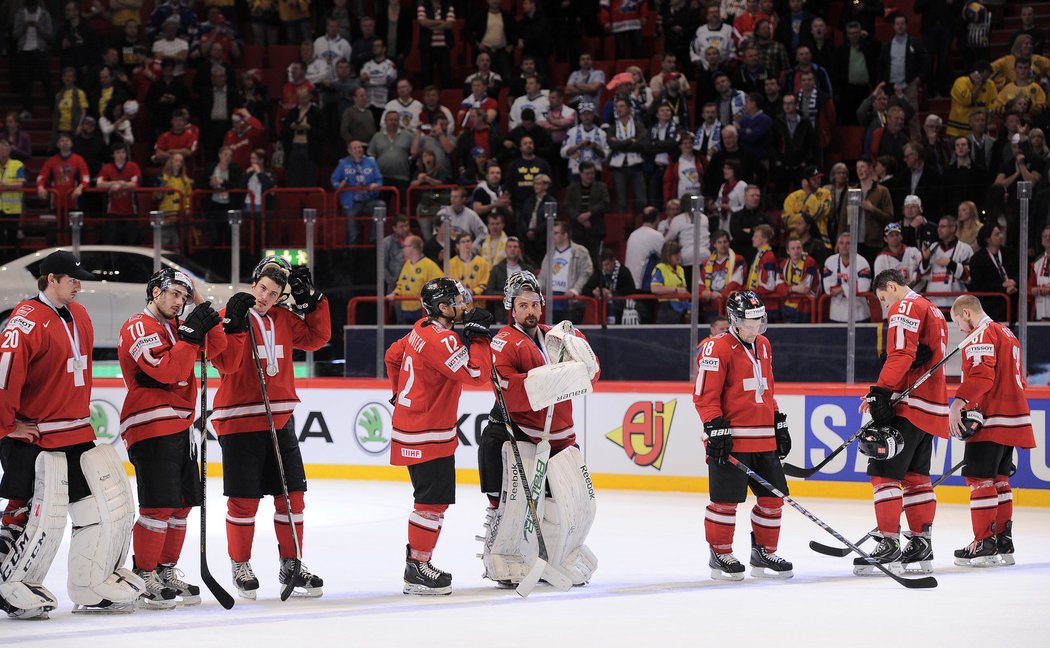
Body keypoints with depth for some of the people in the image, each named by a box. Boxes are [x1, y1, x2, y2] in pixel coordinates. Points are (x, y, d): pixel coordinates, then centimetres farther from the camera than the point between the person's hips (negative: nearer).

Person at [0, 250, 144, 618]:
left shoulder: (79, 317, 12)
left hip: (77, 434, 9)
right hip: (34, 437, -9)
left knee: (111, 503, 9)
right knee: (43, 518, -10)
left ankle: (93, 588, 19)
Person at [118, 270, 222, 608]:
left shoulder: (175, 326, 18)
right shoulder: (139, 327, -11)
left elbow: (215, 347, 13)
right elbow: (167, 370, -21)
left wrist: (203, 308, 3)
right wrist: (190, 333, -20)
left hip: (179, 428, 9)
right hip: (150, 429, -9)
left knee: (181, 504, 11)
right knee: (159, 506, -12)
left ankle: (166, 573, 21)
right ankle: (144, 578, -4)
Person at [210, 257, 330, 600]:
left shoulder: (284, 319, 10)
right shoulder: (230, 316, -8)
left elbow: (316, 338, 17)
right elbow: (226, 364, -16)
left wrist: (312, 301, 7)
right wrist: (235, 325, -26)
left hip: (279, 420, 6)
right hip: (239, 420, -6)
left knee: (292, 494, 6)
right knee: (244, 500, -1)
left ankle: (290, 565, 17)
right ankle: (240, 567, 13)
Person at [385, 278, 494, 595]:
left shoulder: (422, 330, 8)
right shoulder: (441, 340, -22)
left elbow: (393, 355, 24)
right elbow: (477, 373, -26)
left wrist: (403, 393, 33)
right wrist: (478, 335, -16)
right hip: (427, 435, -11)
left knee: (433, 498, 17)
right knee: (433, 500, -7)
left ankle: (416, 558, 24)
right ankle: (417, 569, -3)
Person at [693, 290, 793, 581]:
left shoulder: (763, 345, 16)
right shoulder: (717, 348, -9)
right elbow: (704, 394, -13)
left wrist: (779, 424, 22)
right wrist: (716, 429, -19)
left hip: (763, 440, 8)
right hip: (731, 439, -8)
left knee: (772, 496, 9)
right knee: (726, 499, -4)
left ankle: (764, 553, 20)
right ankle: (720, 555, 6)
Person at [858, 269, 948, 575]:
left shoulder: (905, 308, -9)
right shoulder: (933, 311, 21)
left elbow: (901, 355, -21)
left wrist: (881, 392, -23)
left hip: (908, 406, -10)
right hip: (932, 406, 10)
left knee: (884, 472, -10)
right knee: (916, 475, 14)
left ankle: (889, 547, -15)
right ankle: (921, 545, 15)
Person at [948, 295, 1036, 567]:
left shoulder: (981, 335, -9)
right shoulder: (1006, 334, 22)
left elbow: (981, 374, -25)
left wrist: (959, 402, -32)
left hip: (991, 421, -10)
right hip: (1013, 417, 10)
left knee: (980, 478, -7)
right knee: (998, 479, 14)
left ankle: (984, 545, -9)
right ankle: (1003, 544, 14)